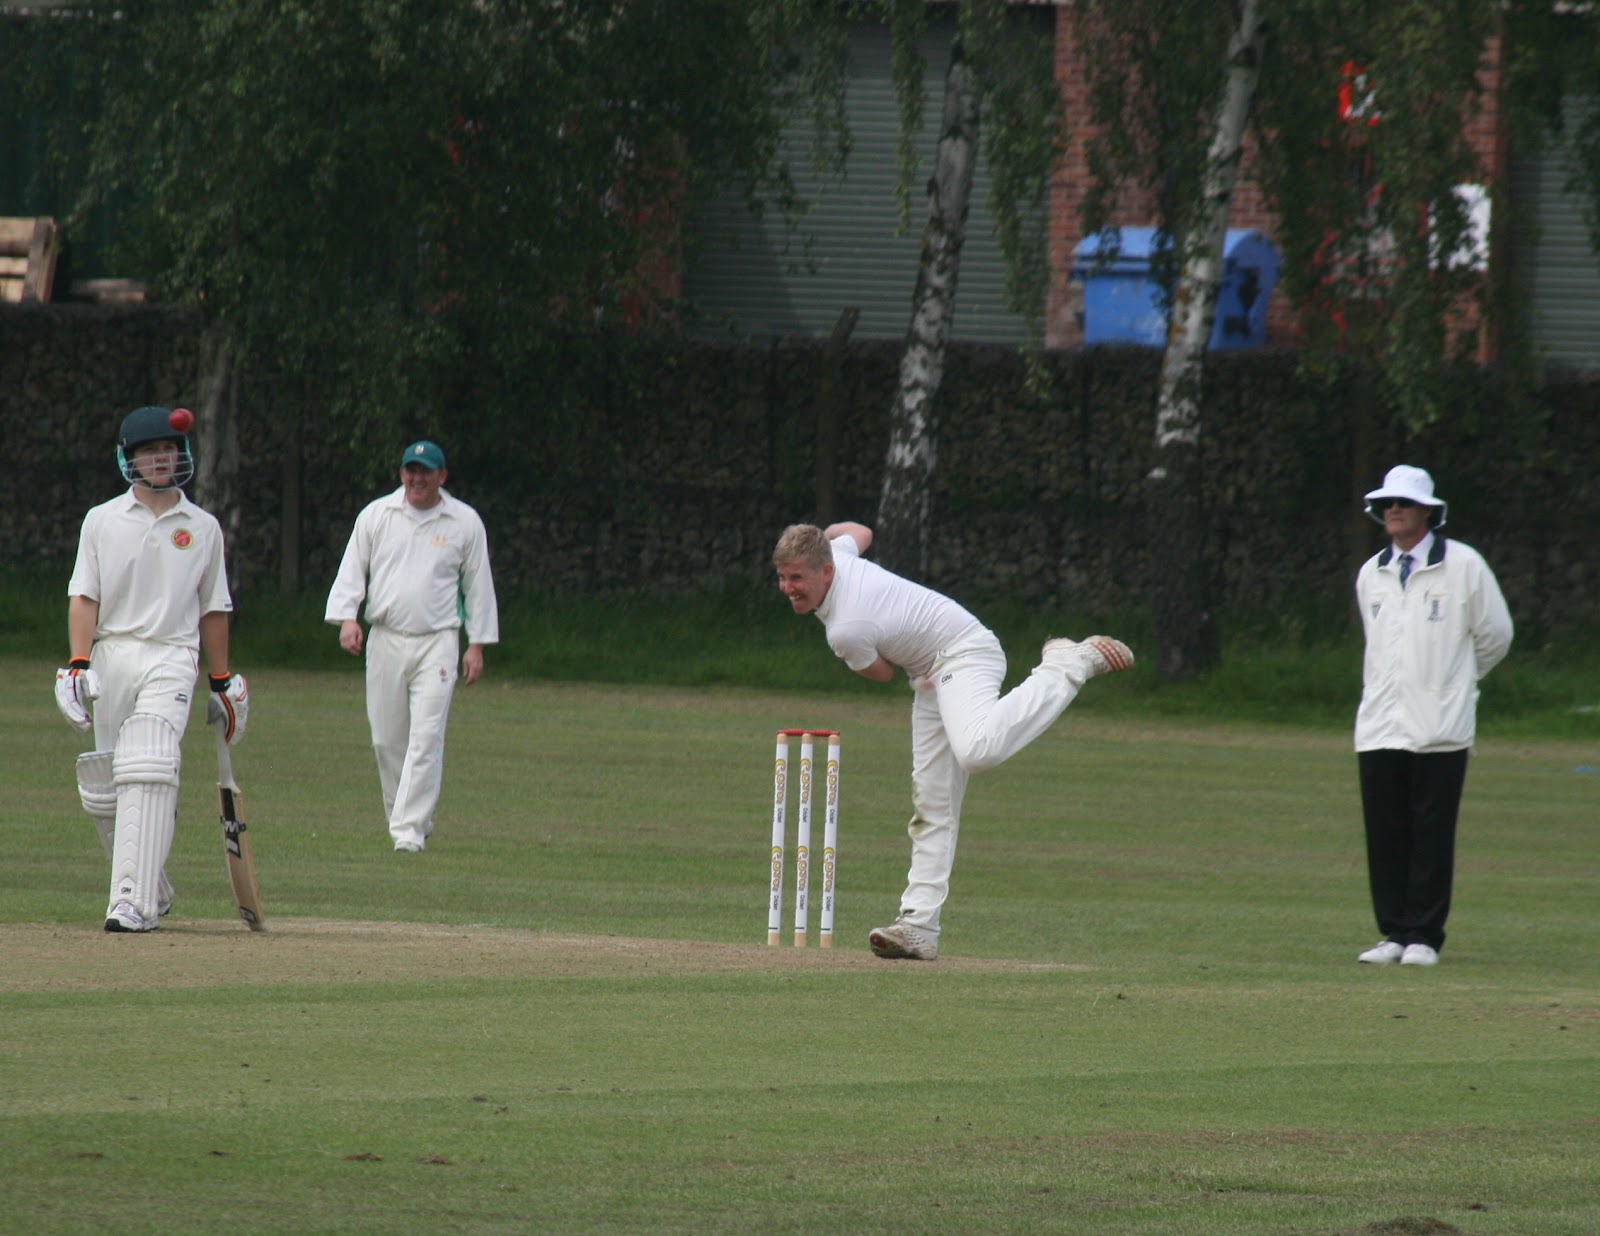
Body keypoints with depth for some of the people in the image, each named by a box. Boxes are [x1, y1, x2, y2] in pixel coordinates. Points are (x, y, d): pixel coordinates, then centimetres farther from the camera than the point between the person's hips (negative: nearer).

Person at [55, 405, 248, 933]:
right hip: (110, 654, 2)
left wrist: (222, 684, 14)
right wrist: (78, 664, -10)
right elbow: (83, 597, 3)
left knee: (148, 773, -20)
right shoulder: (101, 521, 9)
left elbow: (214, 610, 15)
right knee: (105, 789, 3)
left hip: (172, 657, -2)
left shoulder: (203, 528, 11)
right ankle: (151, 890, 22)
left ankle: (133, 903, -27)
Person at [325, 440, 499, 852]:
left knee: (426, 737, -13)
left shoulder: (464, 522, 5)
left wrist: (477, 644, 5)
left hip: (437, 642, -2)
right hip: (385, 640, 2)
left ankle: (410, 829, -15)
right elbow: (352, 570, 8)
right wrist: (346, 617, -8)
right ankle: (403, 815, 21)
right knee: (387, 738, 5)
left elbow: (478, 585, 9)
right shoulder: (376, 515, 7)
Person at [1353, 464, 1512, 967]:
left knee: (1432, 833, -4)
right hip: (1379, 727, 4)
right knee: (1385, 833, 2)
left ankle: (1424, 936, 2)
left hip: (1440, 729, -4)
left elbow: (1494, 635, 8)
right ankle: (1394, 933, 10)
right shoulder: (1371, 574, 12)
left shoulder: (1463, 566, -2)